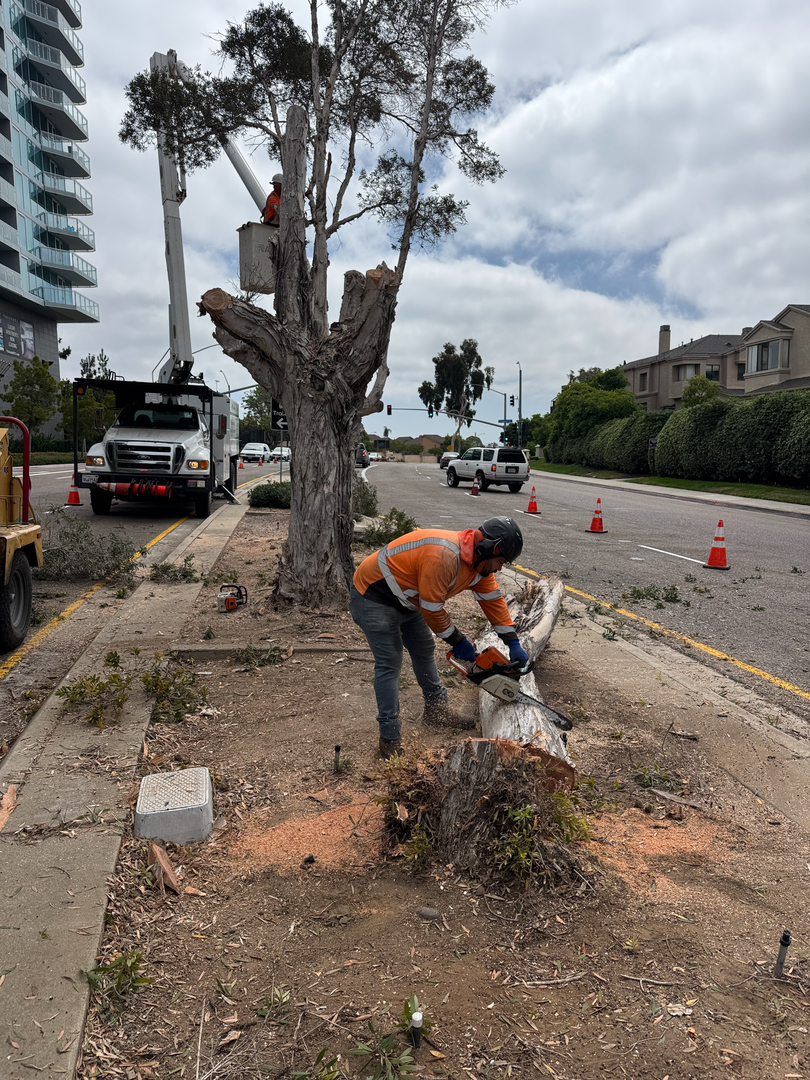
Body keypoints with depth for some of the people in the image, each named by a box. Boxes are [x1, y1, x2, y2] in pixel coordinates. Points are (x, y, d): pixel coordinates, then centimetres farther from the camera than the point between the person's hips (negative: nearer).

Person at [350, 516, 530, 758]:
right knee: (390, 663, -10)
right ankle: (390, 737, -1)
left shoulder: (480, 560, -4)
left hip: (407, 600, 10)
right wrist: (457, 641, -13)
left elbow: (493, 599, 6)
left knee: (425, 651, 17)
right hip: (374, 599, -10)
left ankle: (436, 710, 34)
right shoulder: (443, 556, -35)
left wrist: (513, 643, 4)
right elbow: (432, 609, -27)